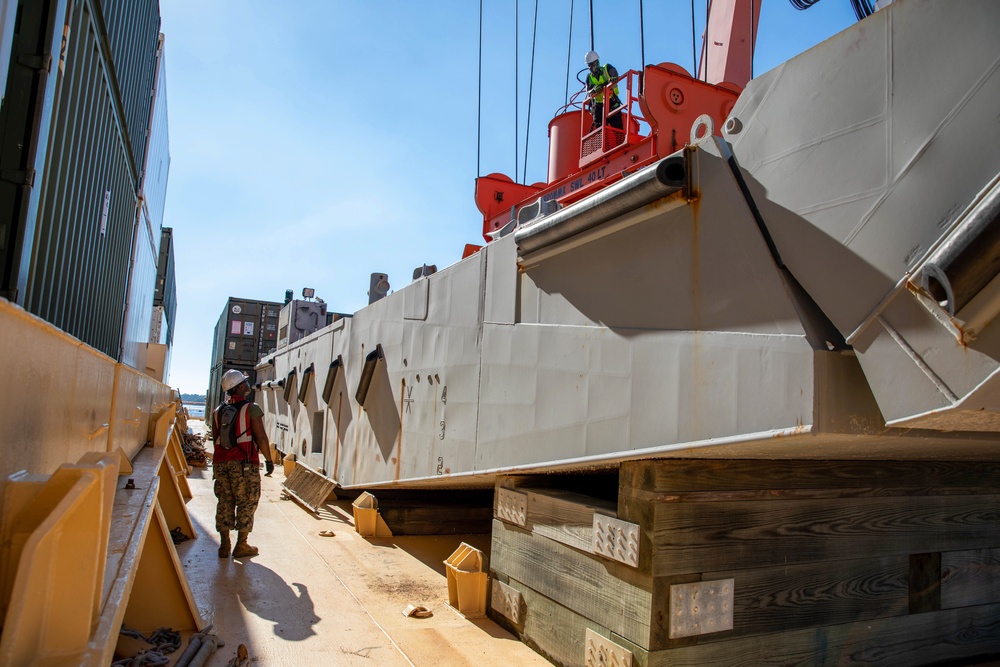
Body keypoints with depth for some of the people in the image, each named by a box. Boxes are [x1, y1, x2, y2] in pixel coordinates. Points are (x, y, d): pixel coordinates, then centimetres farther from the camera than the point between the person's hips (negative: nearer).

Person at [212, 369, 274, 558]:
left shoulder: (218, 411, 12)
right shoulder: (251, 408, -8)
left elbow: (216, 438, 17)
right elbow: (261, 438, -10)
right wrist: (269, 460, 0)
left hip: (221, 463, 6)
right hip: (245, 464, -6)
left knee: (225, 503, 12)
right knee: (247, 504, 4)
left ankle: (224, 545, 16)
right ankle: (241, 545, 8)